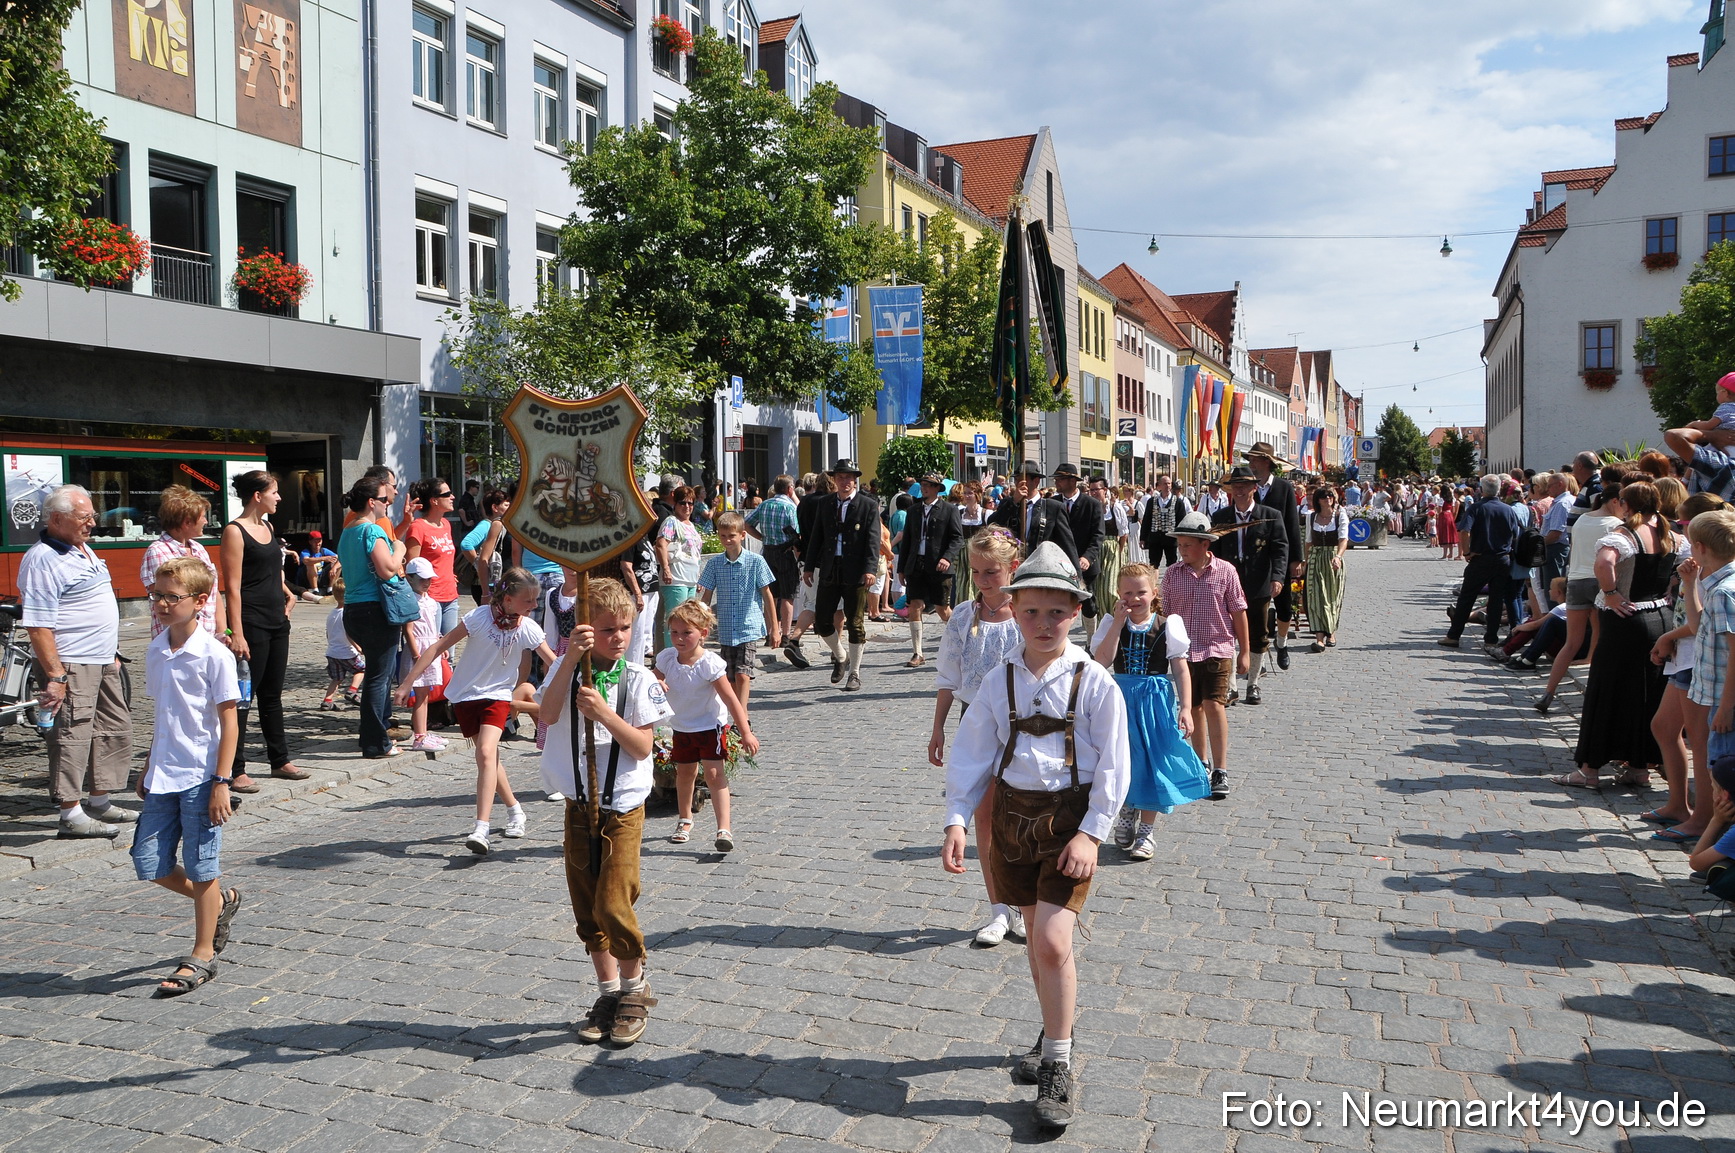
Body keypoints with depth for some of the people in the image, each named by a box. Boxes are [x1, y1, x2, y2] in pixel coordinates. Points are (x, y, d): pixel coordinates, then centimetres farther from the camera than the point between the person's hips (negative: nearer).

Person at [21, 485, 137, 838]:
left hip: (103, 662, 10)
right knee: (72, 736, -5)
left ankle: (100, 803, 26)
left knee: (115, 729, 15)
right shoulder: (43, 560, -16)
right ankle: (71, 816, 2)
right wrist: (54, 675, -24)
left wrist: (112, 654, 22)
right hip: (71, 666, -10)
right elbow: (37, 625, -21)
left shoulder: (85, 550, 14)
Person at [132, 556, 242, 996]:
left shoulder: (214, 655, -13)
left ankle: (202, 955, 18)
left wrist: (221, 782, -16)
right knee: (149, 864, 7)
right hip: (163, 777, 7)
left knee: (201, 868, 3)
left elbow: (229, 722, -12)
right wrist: (148, 770, 18)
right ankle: (221, 901, 32)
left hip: (200, 777, -7)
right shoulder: (156, 652, 6)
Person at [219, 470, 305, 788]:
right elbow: (233, 586, -16)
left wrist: (287, 593, 11)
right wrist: (236, 634, -20)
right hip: (252, 624, -8)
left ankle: (280, 759, 23)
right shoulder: (235, 531, -11)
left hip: (277, 621, 8)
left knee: (272, 693, 15)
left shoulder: (267, 526, 13)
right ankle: (236, 770, 3)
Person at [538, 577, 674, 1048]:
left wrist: (603, 712, -23)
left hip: (622, 809, -3)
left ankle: (635, 989, 14)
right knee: (586, 908, 10)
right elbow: (549, 714, -19)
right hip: (578, 807, 3)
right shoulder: (568, 668, 0)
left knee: (612, 904, -9)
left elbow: (642, 746, -11)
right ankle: (608, 992, 27)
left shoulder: (639, 680, -5)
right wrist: (571, 659, -27)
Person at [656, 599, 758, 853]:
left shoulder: (710, 664, -23)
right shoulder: (666, 658, -9)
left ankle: (724, 829, -16)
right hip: (682, 727, 5)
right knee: (685, 773, 19)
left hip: (711, 726, -5)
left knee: (714, 773, -13)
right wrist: (657, 686, -23)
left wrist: (746, 733, -21)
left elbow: (731, 699, -21)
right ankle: (684, 820, 39)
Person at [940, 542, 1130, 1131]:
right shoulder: (1000, 681, -1)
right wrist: (956, 819, -8)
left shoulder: (1093, 682, -10)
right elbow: (973, 754, 1)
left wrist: (1090, 833, -13)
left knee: (1053, 939, -12)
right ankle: (1053, 1033, 38)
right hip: (1012, 812, 4)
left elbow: (1112, 766, -8)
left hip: (1069, 815, -4)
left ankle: (1058, 1067, 4)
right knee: (1037, 934, 17)